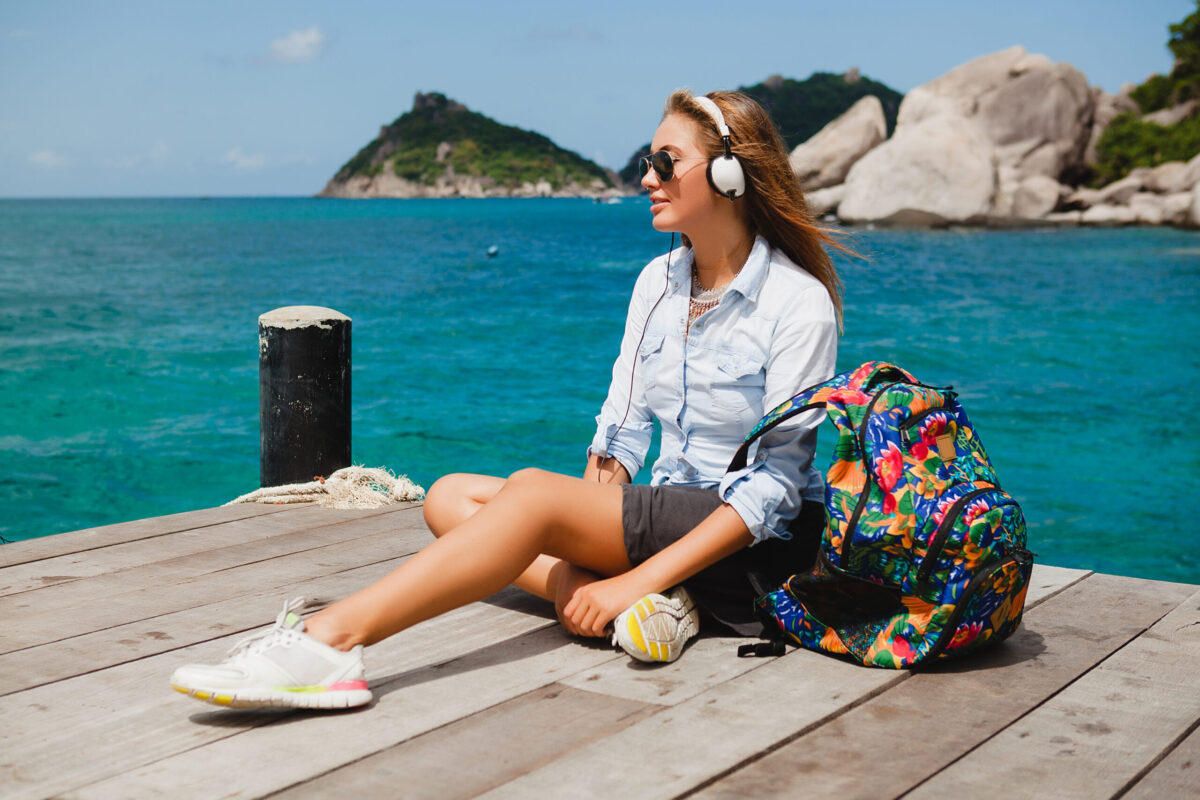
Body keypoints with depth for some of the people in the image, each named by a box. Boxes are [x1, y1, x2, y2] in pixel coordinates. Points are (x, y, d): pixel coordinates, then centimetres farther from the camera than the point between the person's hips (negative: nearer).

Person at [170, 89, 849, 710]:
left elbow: (773, 488, -18)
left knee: (532, 491, -29)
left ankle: (330, 640, -38)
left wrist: (633, 579, -25)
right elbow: (622, 429, 7)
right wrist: (584, 544, -11)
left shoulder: (799, 302, -13)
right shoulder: (659, 282, 9)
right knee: (451, 497, -6)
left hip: (760, 544, -8)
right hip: (666, 514, 8)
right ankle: (635, 608, -26)